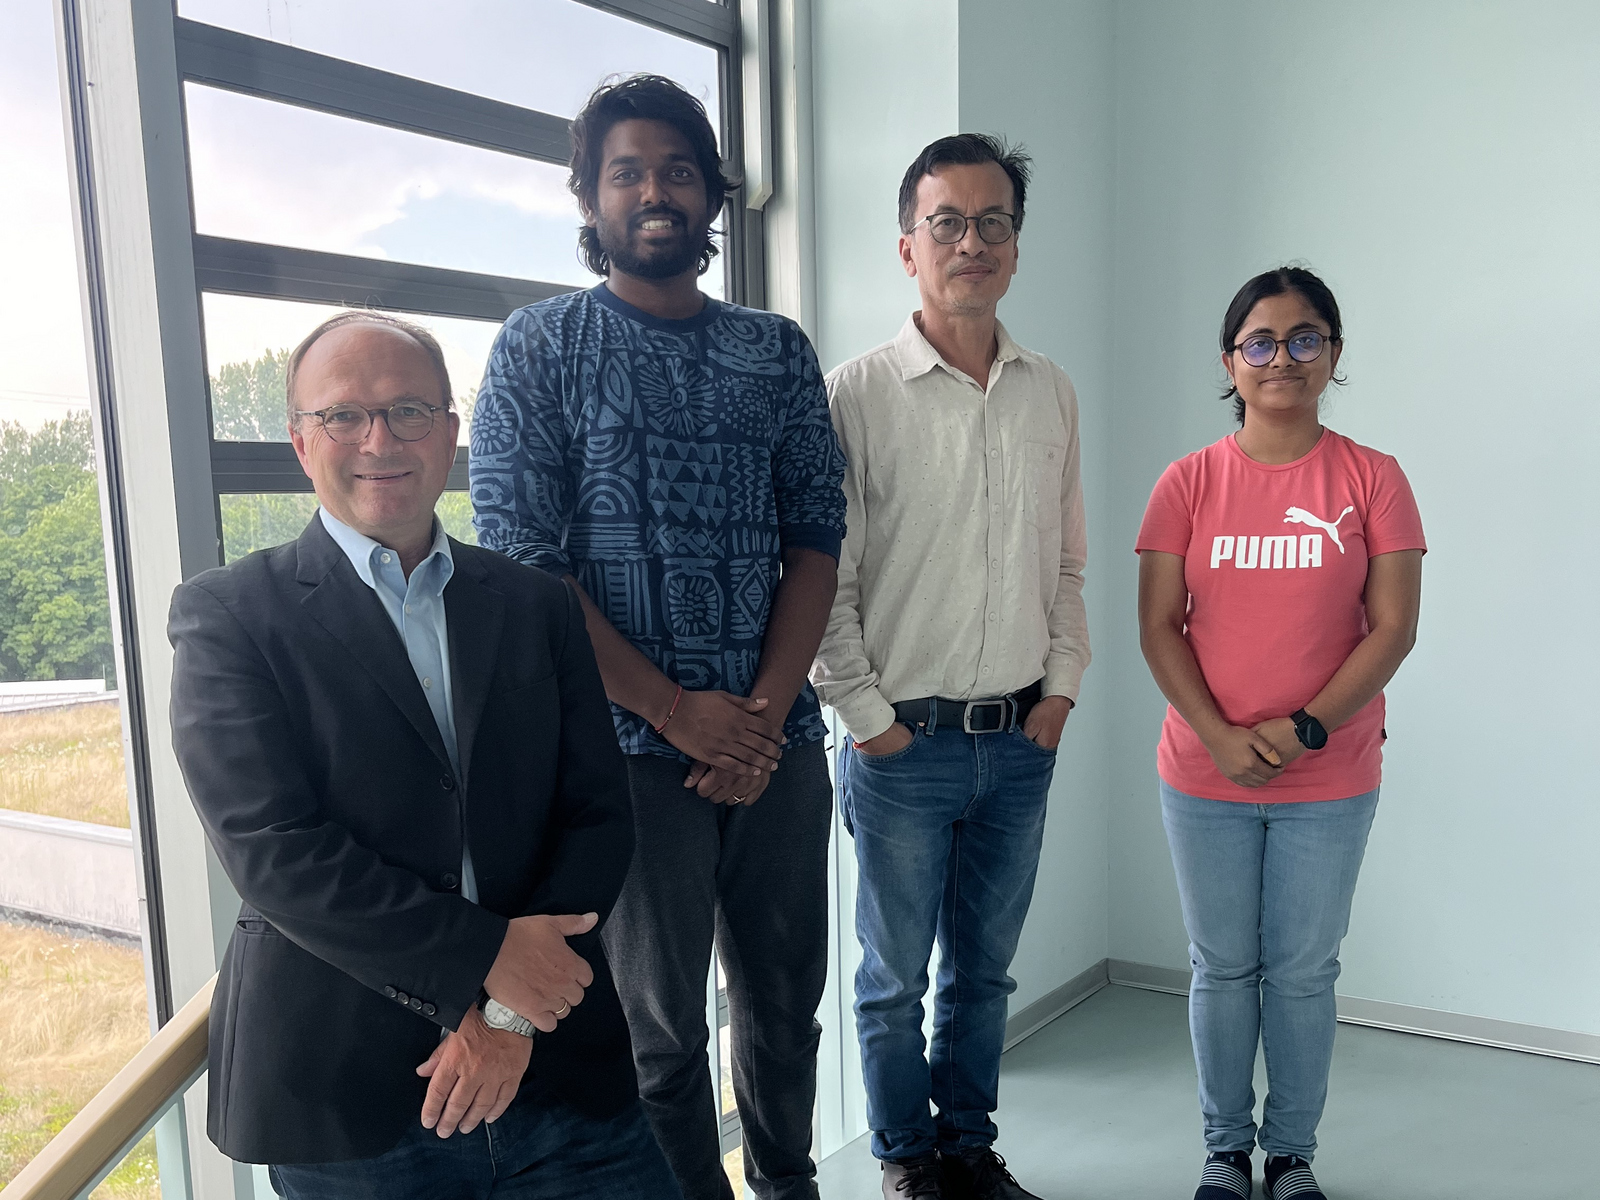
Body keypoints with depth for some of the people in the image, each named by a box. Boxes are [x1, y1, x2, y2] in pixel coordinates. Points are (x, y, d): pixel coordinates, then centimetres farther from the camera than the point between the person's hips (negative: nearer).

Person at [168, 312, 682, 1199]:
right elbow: (271, 850, -12)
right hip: (341, 1096, -2)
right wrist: (486, 956, -16)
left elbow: (599, 816, 1)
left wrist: (513, 1011, -10)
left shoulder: (537, 606, 6)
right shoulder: (227, 616, -3)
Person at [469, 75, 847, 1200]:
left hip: (778, 736, 4)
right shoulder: (543, 346, 0)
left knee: (787, 992, 16)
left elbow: (815, 534, 5)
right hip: (628, 744, -3)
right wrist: (678, 710, -12)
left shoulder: (779, 350, 10)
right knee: (659, 1019, 8)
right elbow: (518, 560, -8)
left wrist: (767, 707, -9)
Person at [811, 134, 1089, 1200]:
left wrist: (1062, 687, 6)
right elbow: (822, 579, -8)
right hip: (905, 745, -4)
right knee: (896, 975, 12)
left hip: (1023, 741, 4)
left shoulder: (1053, 395, 8)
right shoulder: (856, 394, -8)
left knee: (986, 966, 18)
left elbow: (1067, 563, 14)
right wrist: (869, 716, -9)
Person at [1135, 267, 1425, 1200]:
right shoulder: (1190, 482, -1)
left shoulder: (1372, 479, -3)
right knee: (1223, 968, 13)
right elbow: (1158, 625, -4)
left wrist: (1305, 729, -16)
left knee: (1304, 973, 12)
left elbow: (1393, 628, -6)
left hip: (1331, 781, 0)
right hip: (1205, 776, 1)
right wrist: (1220, 736, -14)